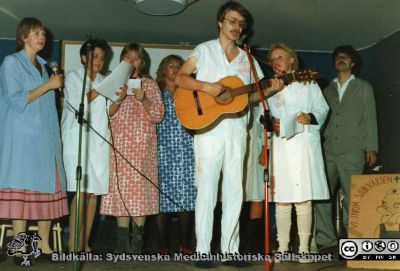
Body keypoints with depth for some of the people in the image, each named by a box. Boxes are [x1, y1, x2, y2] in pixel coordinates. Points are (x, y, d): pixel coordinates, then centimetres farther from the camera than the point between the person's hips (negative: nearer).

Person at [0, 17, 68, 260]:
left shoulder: (42, 66, 21)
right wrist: (48, 85, -10)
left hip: (46, 137, 6)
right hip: (23, 138, -6)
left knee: (48, 190, 1)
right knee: (22, 190, -8)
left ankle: (44, 246, 6)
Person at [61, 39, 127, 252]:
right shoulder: (73, 77, 7)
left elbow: (108, 113, 13)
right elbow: (77, 104, -7)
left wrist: (119, 99, -4)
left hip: (99, 140, 4)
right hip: (78, 139, -4)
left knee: (94, 192, 0)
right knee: (82, 191, -14)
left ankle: (85, 244, 7)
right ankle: (73, 246, -11)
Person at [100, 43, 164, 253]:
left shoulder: (150, 84, 12)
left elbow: (158, 115, 4)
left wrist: (144, 99, -12)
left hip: (142, 142, -2)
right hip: (119, 142, 2)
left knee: (139, 186, -7)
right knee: (120, 186, -2)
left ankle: (137, 241, -1)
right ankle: (122, 241, 5)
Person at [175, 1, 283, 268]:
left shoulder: (247, 58, 17)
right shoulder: (205, 50, 6)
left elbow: (251, 95, 16)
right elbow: (180, 78, -1)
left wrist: (270, 89, -2)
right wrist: (206, 86, -17)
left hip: (237, 130, 4)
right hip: (208, 128, -4)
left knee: (234, 190, 6)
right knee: (207, 190, -2)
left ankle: (230, 248, 15)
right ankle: (203, 251, 6)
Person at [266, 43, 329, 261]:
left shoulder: (307, 82, 14)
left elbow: (322, 108, 9)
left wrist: (311, 117, -10)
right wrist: (271, 124, -2)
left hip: (303, 143, -2)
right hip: (280, 145, 2)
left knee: (303, 198, -6)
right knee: (281, 199, -1)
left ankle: (304, 247, 1)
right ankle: (282, 247, 7)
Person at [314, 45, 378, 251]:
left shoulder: (363, 88, 12)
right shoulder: (327, 91, 21)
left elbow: (370, 119, 6)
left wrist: (371, 148, -3)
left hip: (352, 151, -3)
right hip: (328, 151, 3)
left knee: (351, 197, -5)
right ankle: (325, 239, 3)